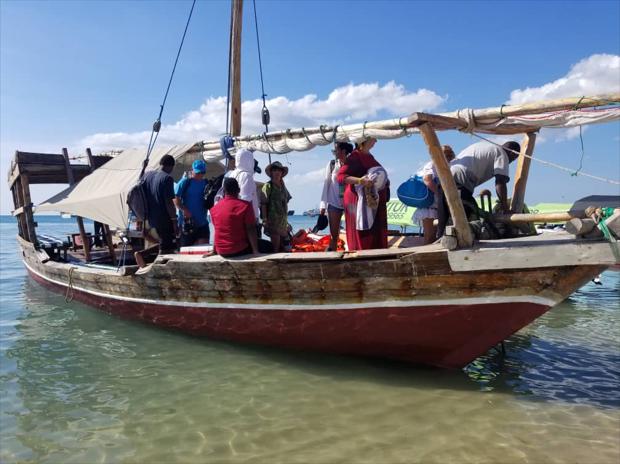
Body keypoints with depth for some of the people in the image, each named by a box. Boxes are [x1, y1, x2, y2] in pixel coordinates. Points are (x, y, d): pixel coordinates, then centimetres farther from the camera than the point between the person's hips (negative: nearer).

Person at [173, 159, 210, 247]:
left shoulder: (206, 183, 8)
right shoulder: (185, 182, -3)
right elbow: (176, 199, -7)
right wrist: (184, 210, -20)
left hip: (202, 223, 3)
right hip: (187, 222, -3)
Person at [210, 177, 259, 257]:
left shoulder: (214, 209, 2)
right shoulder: (245, 206, -13)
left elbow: (218, 231, 13)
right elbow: (251, 230, -16)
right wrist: (256, 251, -13)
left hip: (221, 252, 6)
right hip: (239, 250, -6)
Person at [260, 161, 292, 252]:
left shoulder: (282, 186, 13)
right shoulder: (268, 186, -7)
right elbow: (263, 204, -11)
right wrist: (265, 219, -17)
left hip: (283, 220, 7)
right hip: (273, 221, -7)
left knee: (282, 247, 12)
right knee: (275, 247, -5)